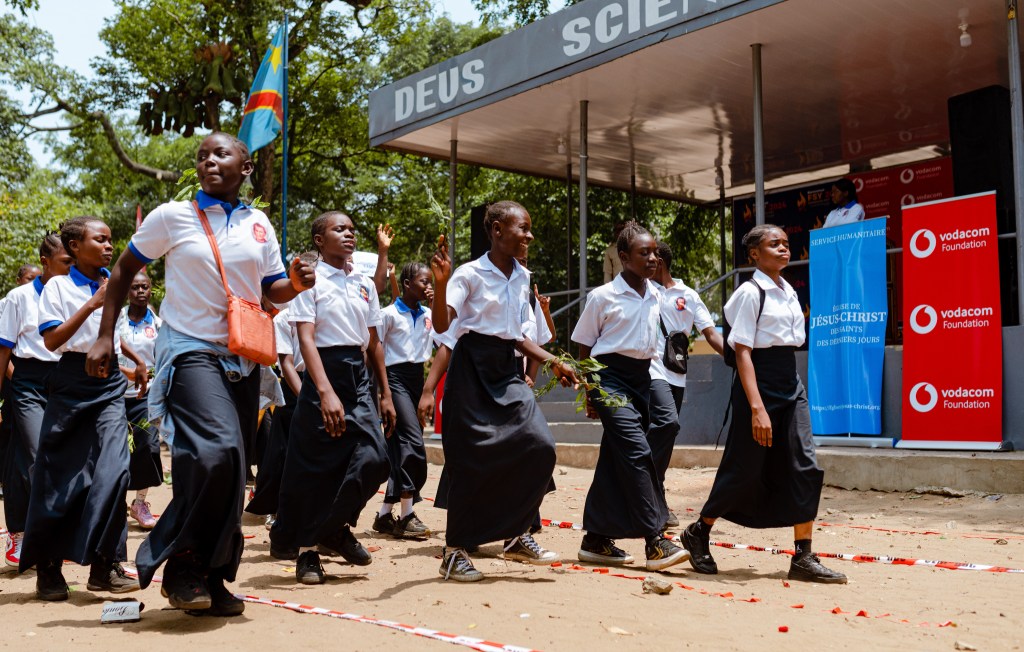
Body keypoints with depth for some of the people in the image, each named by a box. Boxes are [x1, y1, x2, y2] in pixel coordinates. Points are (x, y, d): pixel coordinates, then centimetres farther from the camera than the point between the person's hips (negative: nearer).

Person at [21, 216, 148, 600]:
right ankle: (47, 567, 19)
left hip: (110, 384, 3)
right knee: (60, 477, 4)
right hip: (72, 382, -3)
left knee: (113, 469, -13)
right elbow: (52, 340, -14)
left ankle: (104, 565, -8)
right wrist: (92, 303, -18)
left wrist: (137, 360, 25)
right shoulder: (58, 287, -3)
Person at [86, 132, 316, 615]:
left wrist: (295, 284, -8)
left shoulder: (259, 225, 9)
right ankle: (183, 563, -8)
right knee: (216, 452, -26)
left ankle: (212, 576, 20)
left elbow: (272, 290, 15)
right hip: (191, 351, -5)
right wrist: (105, 337, 2)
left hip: (243, 357, 5)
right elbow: (123, 272, 7)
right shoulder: (172, 216, -1)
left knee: (230, 469, 8)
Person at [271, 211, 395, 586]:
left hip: (358, 376, 5)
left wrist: (386, 395, 15)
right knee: (315, 467, 0)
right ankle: (307, 549, 16)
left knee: (373, 458, -9)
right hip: (323, 373, -5)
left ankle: (336, 528, 14)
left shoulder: (365, 284, 13)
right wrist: (326, 392, -24)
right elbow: (306, 339, -12)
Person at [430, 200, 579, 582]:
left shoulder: (521, 278, 12)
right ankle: (455, 551, 11)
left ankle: (516, 536, 7)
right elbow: (441, 325, -18)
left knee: (539, 446, -8)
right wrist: (441, 283, -31)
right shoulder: (470, 274, -9)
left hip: (505, 369, 6)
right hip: (472, 367, -6)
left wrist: (553, 362, 15)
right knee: (471, 459, -4)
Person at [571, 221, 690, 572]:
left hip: (642, 378, 6)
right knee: (637, 453, -17)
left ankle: (596, 540, 18)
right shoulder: (602, 296, -7)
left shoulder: (657, 297, 8)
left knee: (615, 459, 9)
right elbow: (584, 347, 0)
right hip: (610, 376, -6)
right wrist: (589, 391, -3)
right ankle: (655, 542, -16)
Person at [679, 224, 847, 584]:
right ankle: (698, 532, 22)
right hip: (760, 382, -7)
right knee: (744, 469, 1)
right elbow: (742, 352, -15)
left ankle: (803, 558, 2)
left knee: (805, 467, -2)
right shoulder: (751, 292, -9)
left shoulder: (789, 292, 13)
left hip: (791, 382, 7)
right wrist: (757, 408, -22)